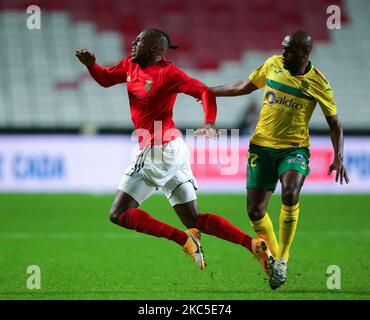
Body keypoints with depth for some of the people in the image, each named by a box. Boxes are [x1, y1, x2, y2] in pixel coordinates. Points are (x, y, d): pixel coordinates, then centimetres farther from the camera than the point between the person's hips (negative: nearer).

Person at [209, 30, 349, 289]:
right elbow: (246, 86, 18)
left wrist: (339, 158, -12)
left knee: (290, 193, -32)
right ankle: (273, 258, 22)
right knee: (255, 211, -3)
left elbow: (334, 124, 1)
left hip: (294, 148, -3)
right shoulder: (273, 64, 1)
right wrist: (210, 92, 21)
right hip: (262, 145, 3)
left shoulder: (318, 84, -7)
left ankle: (283, 258, -15)